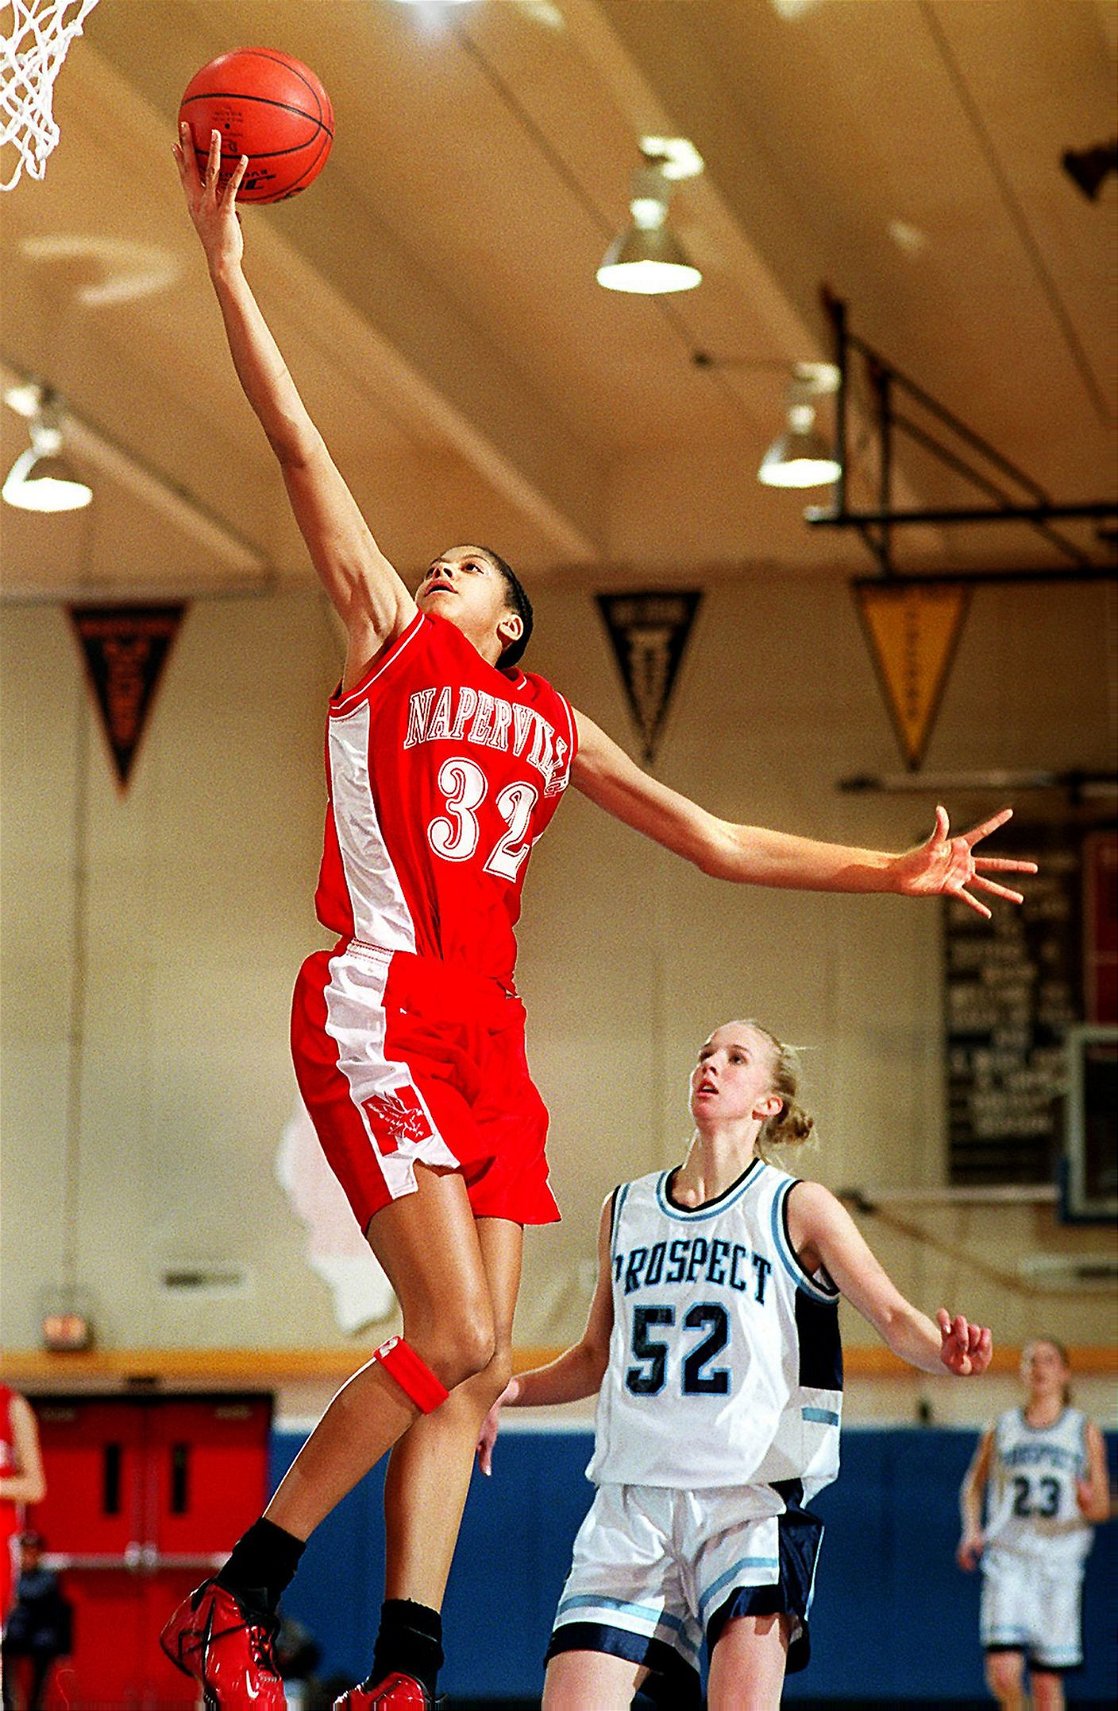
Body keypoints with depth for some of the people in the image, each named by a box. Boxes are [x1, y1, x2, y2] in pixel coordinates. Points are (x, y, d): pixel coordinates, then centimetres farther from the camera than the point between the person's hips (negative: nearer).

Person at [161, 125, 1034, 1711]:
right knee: (457, 1342, -16)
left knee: (472, 1370, 0)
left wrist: (892, 871, 21)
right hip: (379, 1012, -6)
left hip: (486, 1035, 6)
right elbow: (303, 454, 6)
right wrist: (226, 265, 1)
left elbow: (714, 839, 27)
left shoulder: (555, 727, 24)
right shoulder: (387, 639, 12)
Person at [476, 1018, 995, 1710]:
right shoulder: (625, 1209, 14)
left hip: (752, 1493, -4)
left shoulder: (797, 1208, 2)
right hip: (631, 1499, 4)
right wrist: (506, 1391, 6)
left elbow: (893, 1315, -8)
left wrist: (945, 1350, -31)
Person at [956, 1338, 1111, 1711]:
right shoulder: (1001, 1429, 9)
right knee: (1003, 1672, -15)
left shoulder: (1084, 1432, 7)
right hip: (1007, 1558, 0)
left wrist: (1089, 1502, -16)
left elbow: (1102, 1508, 7)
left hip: (1059, 1564, 0)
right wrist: (971, 1530, 4)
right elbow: (973, 1486, 21)